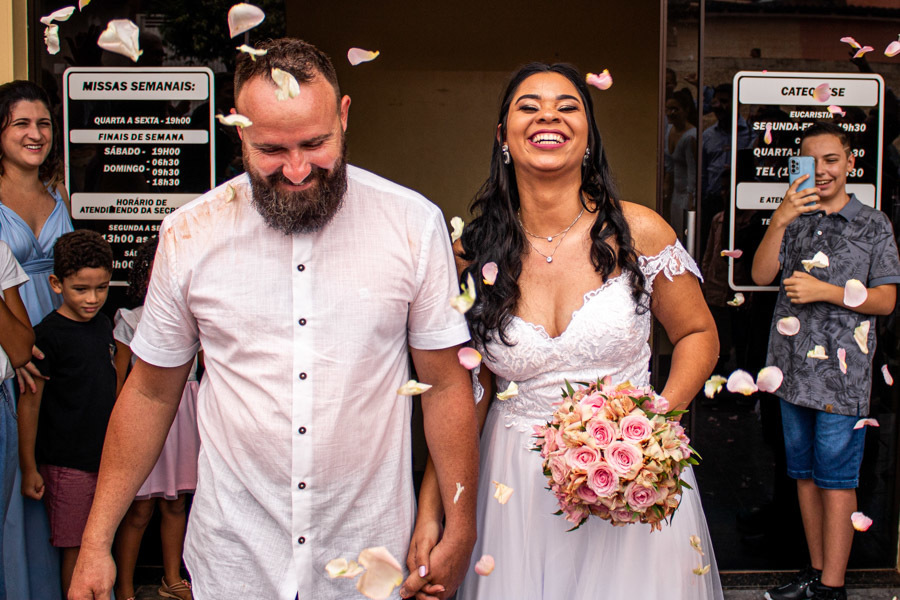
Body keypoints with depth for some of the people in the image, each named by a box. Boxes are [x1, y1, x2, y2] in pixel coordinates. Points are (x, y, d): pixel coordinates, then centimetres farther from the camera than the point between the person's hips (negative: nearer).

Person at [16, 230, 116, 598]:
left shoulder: (103, 325, 7)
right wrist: (29, 467, -12)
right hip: (67, 462, -6)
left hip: (104, 456, 6)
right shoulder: (48, 335, -15)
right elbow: (29, 403, -13)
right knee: (75, 547, 2)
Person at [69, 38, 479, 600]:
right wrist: (96, 542, 4)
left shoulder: (415, 224, -9)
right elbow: (151, 392, 3)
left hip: (371, 553, 0)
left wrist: (460, 531, -4)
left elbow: (446, 385, -3)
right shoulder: (189, 235, -6)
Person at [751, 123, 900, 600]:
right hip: (794, 366, 5)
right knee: (804, 473, 11)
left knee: (836, 477, -4)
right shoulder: (795, 220, 13)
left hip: (842, 369, -4)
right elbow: (761, 275, 0)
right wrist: (779, 220, -12)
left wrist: (825, 291, -13)